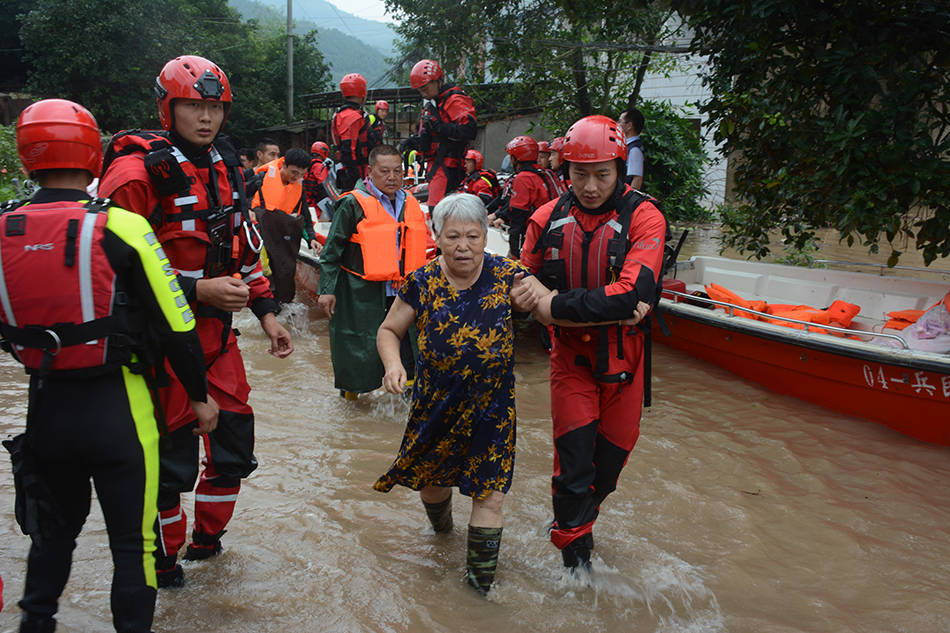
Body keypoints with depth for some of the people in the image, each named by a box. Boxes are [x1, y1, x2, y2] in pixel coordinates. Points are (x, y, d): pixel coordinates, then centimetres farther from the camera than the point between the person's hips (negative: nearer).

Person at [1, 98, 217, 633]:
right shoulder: (120, 226, -13)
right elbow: (175, 325, -12)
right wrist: (199, 394, 1)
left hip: (46, 405, 5)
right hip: (116, 407, -4)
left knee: (54, 529, 26)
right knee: (133, 541, 9)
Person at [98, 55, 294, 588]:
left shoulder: (224, 166, 10)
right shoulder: (138, 171, -14)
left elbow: (244, 245, 17)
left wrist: (266, 312, 12)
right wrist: (196, 290, -22)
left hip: (218, 329, 7)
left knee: (235, 446, 13)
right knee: (172, 456, 4)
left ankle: (207, 535, 38)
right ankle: (163, 554, 30)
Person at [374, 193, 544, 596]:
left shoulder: (506, 276, -12)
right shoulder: (422, 283, -10)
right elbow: (389, 330, 2)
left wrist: (535, 301, -30)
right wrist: (393, 364, -18)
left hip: (491, 407, -1)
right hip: (435, 404, 2)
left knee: (489, 493, -2)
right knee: (432, 478, 21)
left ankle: (480, 579, 20)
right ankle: (441, 528, 58)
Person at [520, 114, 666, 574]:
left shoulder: (642, 217, -14)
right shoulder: (548, 219, -5)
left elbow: (631, 295, -25)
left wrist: (556, 305, -24)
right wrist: (606, 311, -15)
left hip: (623, 358, 0)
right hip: (571, 355, 0)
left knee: (612, 454, 13)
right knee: (574, 455, -3)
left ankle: (581, 517, 43)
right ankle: (574, 553, 18)